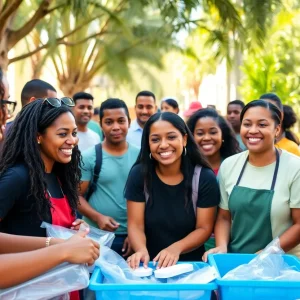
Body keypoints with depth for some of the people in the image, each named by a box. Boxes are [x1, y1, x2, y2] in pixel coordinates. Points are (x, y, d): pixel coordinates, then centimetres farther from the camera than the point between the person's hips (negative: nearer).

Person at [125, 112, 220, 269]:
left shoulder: (205, 177, -7)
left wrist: (176, 248, -21)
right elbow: (135, 225, -5)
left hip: (190, 264, -1)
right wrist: (142, 250, -25)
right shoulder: (139, 174, -5)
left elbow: (204, 228, -4)